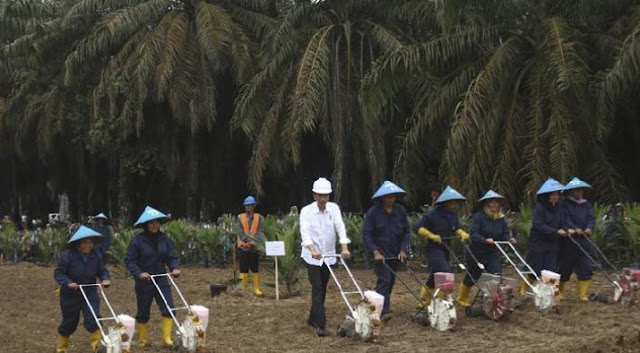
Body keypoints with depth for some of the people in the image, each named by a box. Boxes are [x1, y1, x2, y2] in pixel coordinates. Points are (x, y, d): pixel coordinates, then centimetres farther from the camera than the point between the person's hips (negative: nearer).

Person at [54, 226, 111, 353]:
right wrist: (68, 282, -32)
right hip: (70, 295, -2)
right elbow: (58, 273, -16)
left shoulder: (96, 256, -5)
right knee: (69, 322, 13)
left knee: (93, 319, -15)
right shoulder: (67, 255, -18)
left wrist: (105, 279, -15)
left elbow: (102, 271, 6)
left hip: (90, 293, 2)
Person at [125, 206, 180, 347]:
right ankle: (142, 340, 28)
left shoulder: (164, 238, 0)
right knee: (143, 313, 11)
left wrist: (175, 268, -18)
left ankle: (167, 337, -3)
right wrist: (139, 273, -26)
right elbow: (129, 260, -12)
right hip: (144, 282, -3)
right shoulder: (138, 240, -12)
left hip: (161, 280, 3)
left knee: (169, 308, -11)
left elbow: (171, 257, 2)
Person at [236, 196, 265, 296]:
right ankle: (244, 289, 9)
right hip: (243, 246, 0)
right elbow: (240, 232, -6)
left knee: (255, 268, 1)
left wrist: (254, 241, -22)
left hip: (255, 246, 0)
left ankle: (256, 289, 4)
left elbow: (260, 232, -5)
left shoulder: (259, 218, 3)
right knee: (244, 269, 3)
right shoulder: (240, 217, 3)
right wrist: (249, 240, -19)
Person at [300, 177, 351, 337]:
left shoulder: (334, 208, -1)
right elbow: (305, 232, -22)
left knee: (322, 289, 12)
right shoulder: (306, 211, -10)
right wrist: (313, 250, -38)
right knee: (317, 289, -10)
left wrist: (344, 247, -27)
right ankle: (320, 324, -13)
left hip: (329, 255, 4)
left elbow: (340, 227, -12)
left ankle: (313, 318, 28)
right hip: (312, 256, -4)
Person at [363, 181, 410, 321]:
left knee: (391, 281, 13)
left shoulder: (400, 211, 1)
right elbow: (366, 234, -11)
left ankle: (384, 305, 31)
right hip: (380, 253, -5)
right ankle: (383, 311, -20)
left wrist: (403, 250, -5)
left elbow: (406, 232, 6)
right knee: (384, 279, -16)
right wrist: (375, 252, -20)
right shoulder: (373, 212, -10)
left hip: (395, 253, 5)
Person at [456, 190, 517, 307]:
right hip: (477, 253, -4)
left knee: (497, 275, -11)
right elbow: (473, 233, -23)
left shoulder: (501, 219, 1)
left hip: (493, 253, 4)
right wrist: (485, 240, -37)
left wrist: (509, 239, -23)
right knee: (471, 278, 12)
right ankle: (462, 298, 35)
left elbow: (505, 233, -2)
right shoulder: (479, 217, -16)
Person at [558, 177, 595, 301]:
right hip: (568, 241, -4)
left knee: (585, 269, -2)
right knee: (564, 268, 4)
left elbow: (591, 218, 0)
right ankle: (559, 292, 19)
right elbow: (566, 219, -14)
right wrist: (574, 229, -30)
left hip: (583, 241, 4)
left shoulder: (587, 205, 14)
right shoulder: (565, 204, 0)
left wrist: (589, 228, -22)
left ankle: (583, 294, 5)